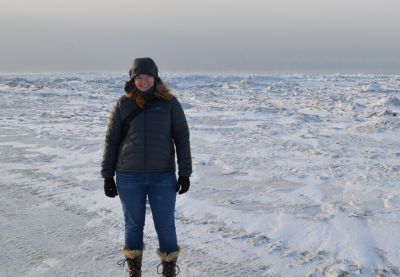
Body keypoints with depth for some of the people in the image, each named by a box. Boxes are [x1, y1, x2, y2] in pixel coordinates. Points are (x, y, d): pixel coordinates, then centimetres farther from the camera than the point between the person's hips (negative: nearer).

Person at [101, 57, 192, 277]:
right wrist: (108, 176, 3)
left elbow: (182, 138, 1)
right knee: (133, 225, 12)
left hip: (163, 177, 0)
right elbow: (111, 140, 4)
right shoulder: (123, 104, 0)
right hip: (129, 177, 1)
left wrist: (184, 173, -2)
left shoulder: (169, 103, -1)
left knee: (165, 226, 5)